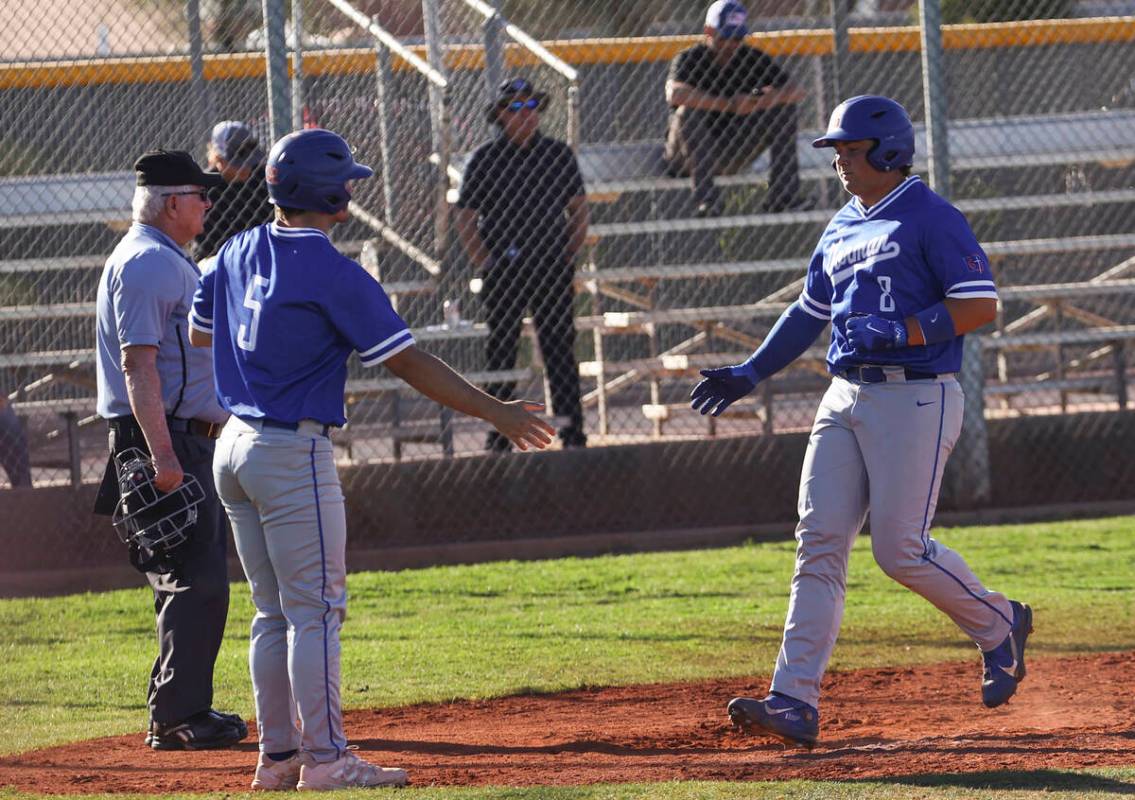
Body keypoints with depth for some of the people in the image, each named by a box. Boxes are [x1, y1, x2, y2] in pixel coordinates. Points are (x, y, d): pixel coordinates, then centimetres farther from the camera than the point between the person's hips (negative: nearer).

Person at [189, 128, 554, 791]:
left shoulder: (237, 254, 7)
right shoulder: (333, 274, -16)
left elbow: (199, 333, 23)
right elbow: (410, 363, -15)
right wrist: (496, 413, -10)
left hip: (234, 448, 8)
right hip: (294, 455, -8)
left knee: (275, 611, 13)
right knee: (315, 609, -5)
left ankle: (278, 756, 14)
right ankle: (324, 757, -6)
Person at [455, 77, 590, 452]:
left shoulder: (558, 154, 8)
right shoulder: (485, 159, 1)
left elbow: (579, 210, 14)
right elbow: (466, 218, 3)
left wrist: (567, 258, 5)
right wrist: (484, 264, -5)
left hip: (552, 268, 1)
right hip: (503, 274, -1)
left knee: (560, 350, 0)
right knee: (500, 351, 2)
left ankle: (573, 431, 2)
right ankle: (499, 436, 7)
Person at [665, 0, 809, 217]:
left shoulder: (752, 59, 2)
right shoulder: (689, 59, -10)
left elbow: (796, 92, -7)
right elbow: (675, 93, -34)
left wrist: (755, 103, -25)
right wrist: (728, 105, -35)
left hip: (734, 155, 4)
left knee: (784, 106, -9)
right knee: (690, 111, -32)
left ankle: (783, 194, -16)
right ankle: (705, 197, -37)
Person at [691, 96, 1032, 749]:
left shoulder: (931, 218, -8)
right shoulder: (843, 227, 17)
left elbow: (980, 305, -15)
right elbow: (810, 312, 27)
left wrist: (899, 333, -21)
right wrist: (751, 373, 20)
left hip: (916, 396, -8)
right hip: (847, 399, 8)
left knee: (901, 549, -9)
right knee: (820, 542, -3)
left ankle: (998, 625, 20)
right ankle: (795, 702, -8)